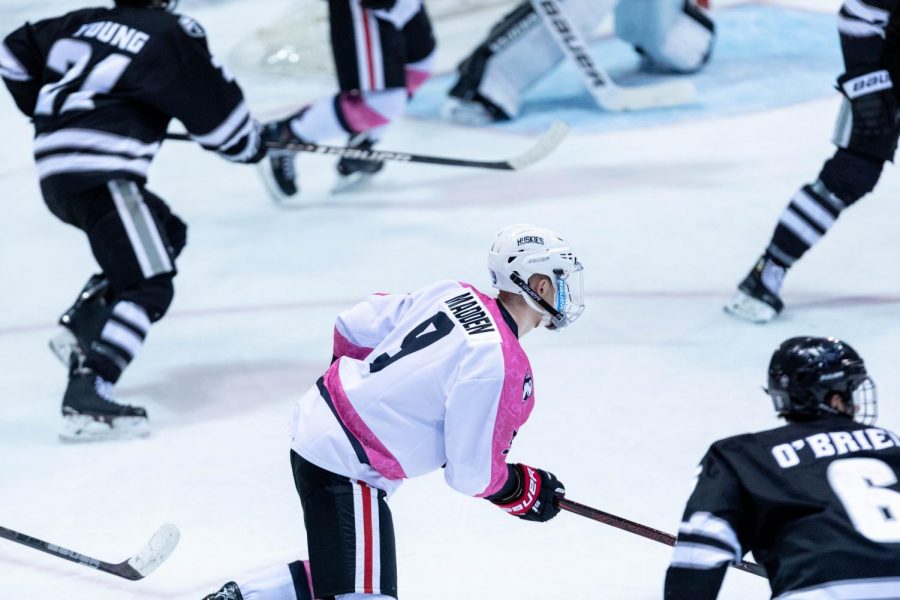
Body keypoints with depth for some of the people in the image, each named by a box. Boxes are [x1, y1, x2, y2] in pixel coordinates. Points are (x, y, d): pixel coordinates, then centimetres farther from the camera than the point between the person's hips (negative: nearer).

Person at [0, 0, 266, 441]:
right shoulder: (169, 36, -2)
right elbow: (215, 107, 3)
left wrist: (43, 108, 41)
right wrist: (250, 145, 22)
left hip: (54, 172, 9)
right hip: (100, 177, -9)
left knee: (165, 234, 25)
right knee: (149, 286, -11)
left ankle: (80, 326, 18)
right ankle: (85, 395, -27)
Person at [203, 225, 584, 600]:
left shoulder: (453, 294, 2)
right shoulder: (499, 364, -22)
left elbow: (354, 327, 11)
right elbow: (471, 472, -18)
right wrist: (525, 490, 1)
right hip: (346, 468, -10)